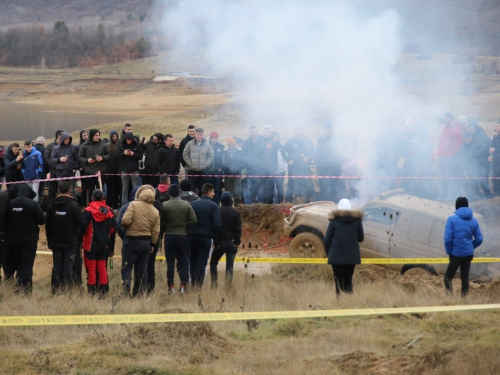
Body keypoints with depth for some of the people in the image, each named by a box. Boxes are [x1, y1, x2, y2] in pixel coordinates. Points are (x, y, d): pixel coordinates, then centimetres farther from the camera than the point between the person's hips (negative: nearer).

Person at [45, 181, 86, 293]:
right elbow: (82, 224, -12)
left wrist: (49, 241, 17)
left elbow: (48, 225, 10)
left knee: (57, 266, 7)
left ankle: (56, 288, 5)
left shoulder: (52, 205, 4)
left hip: (56, 242, 4)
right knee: (68, 266, -2)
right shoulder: (74, 205, -10)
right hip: (71, 242, -4)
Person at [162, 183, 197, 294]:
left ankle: (171, 286, 2)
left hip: (169, 236, -1)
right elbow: (193, 220, -6)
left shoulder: (164, 205, -6)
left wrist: (164, 230, 8)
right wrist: (185, 227, 7)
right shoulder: (186, 205, -1)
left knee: (170, 262, 4)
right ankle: (183, 285, 0)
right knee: (183, 261, 7)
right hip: (183, 235, 1)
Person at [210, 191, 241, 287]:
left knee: (213, 262, 14)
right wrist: (237, 242, 2)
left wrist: (215, 241, -1)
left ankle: (214, 283, 3)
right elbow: (238, 229, -2)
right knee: (230, 266, 4)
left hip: (220, 243, -2)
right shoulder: (236, 213, 1)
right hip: (232, 243, 2)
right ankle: (228, 286, -5)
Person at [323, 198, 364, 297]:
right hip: (352, 256, 2)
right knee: (348, 281, 13)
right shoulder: (357, 220, 0)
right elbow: (361, 238, 6)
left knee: (339, 281, 2)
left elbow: (327, 240, -3)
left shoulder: (334, 220, -4)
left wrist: (328, 253, 11)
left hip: (336, 256, -2)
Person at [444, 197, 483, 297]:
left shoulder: (452, 219, -11)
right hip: (469, 254, 4)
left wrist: (449, 251, -2)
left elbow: (448, 239, -16)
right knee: (465, 277, 12)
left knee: (448, 277, 7)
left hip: (456, 254, -4)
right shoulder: (473, 220, 4)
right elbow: (479, 239, 3)